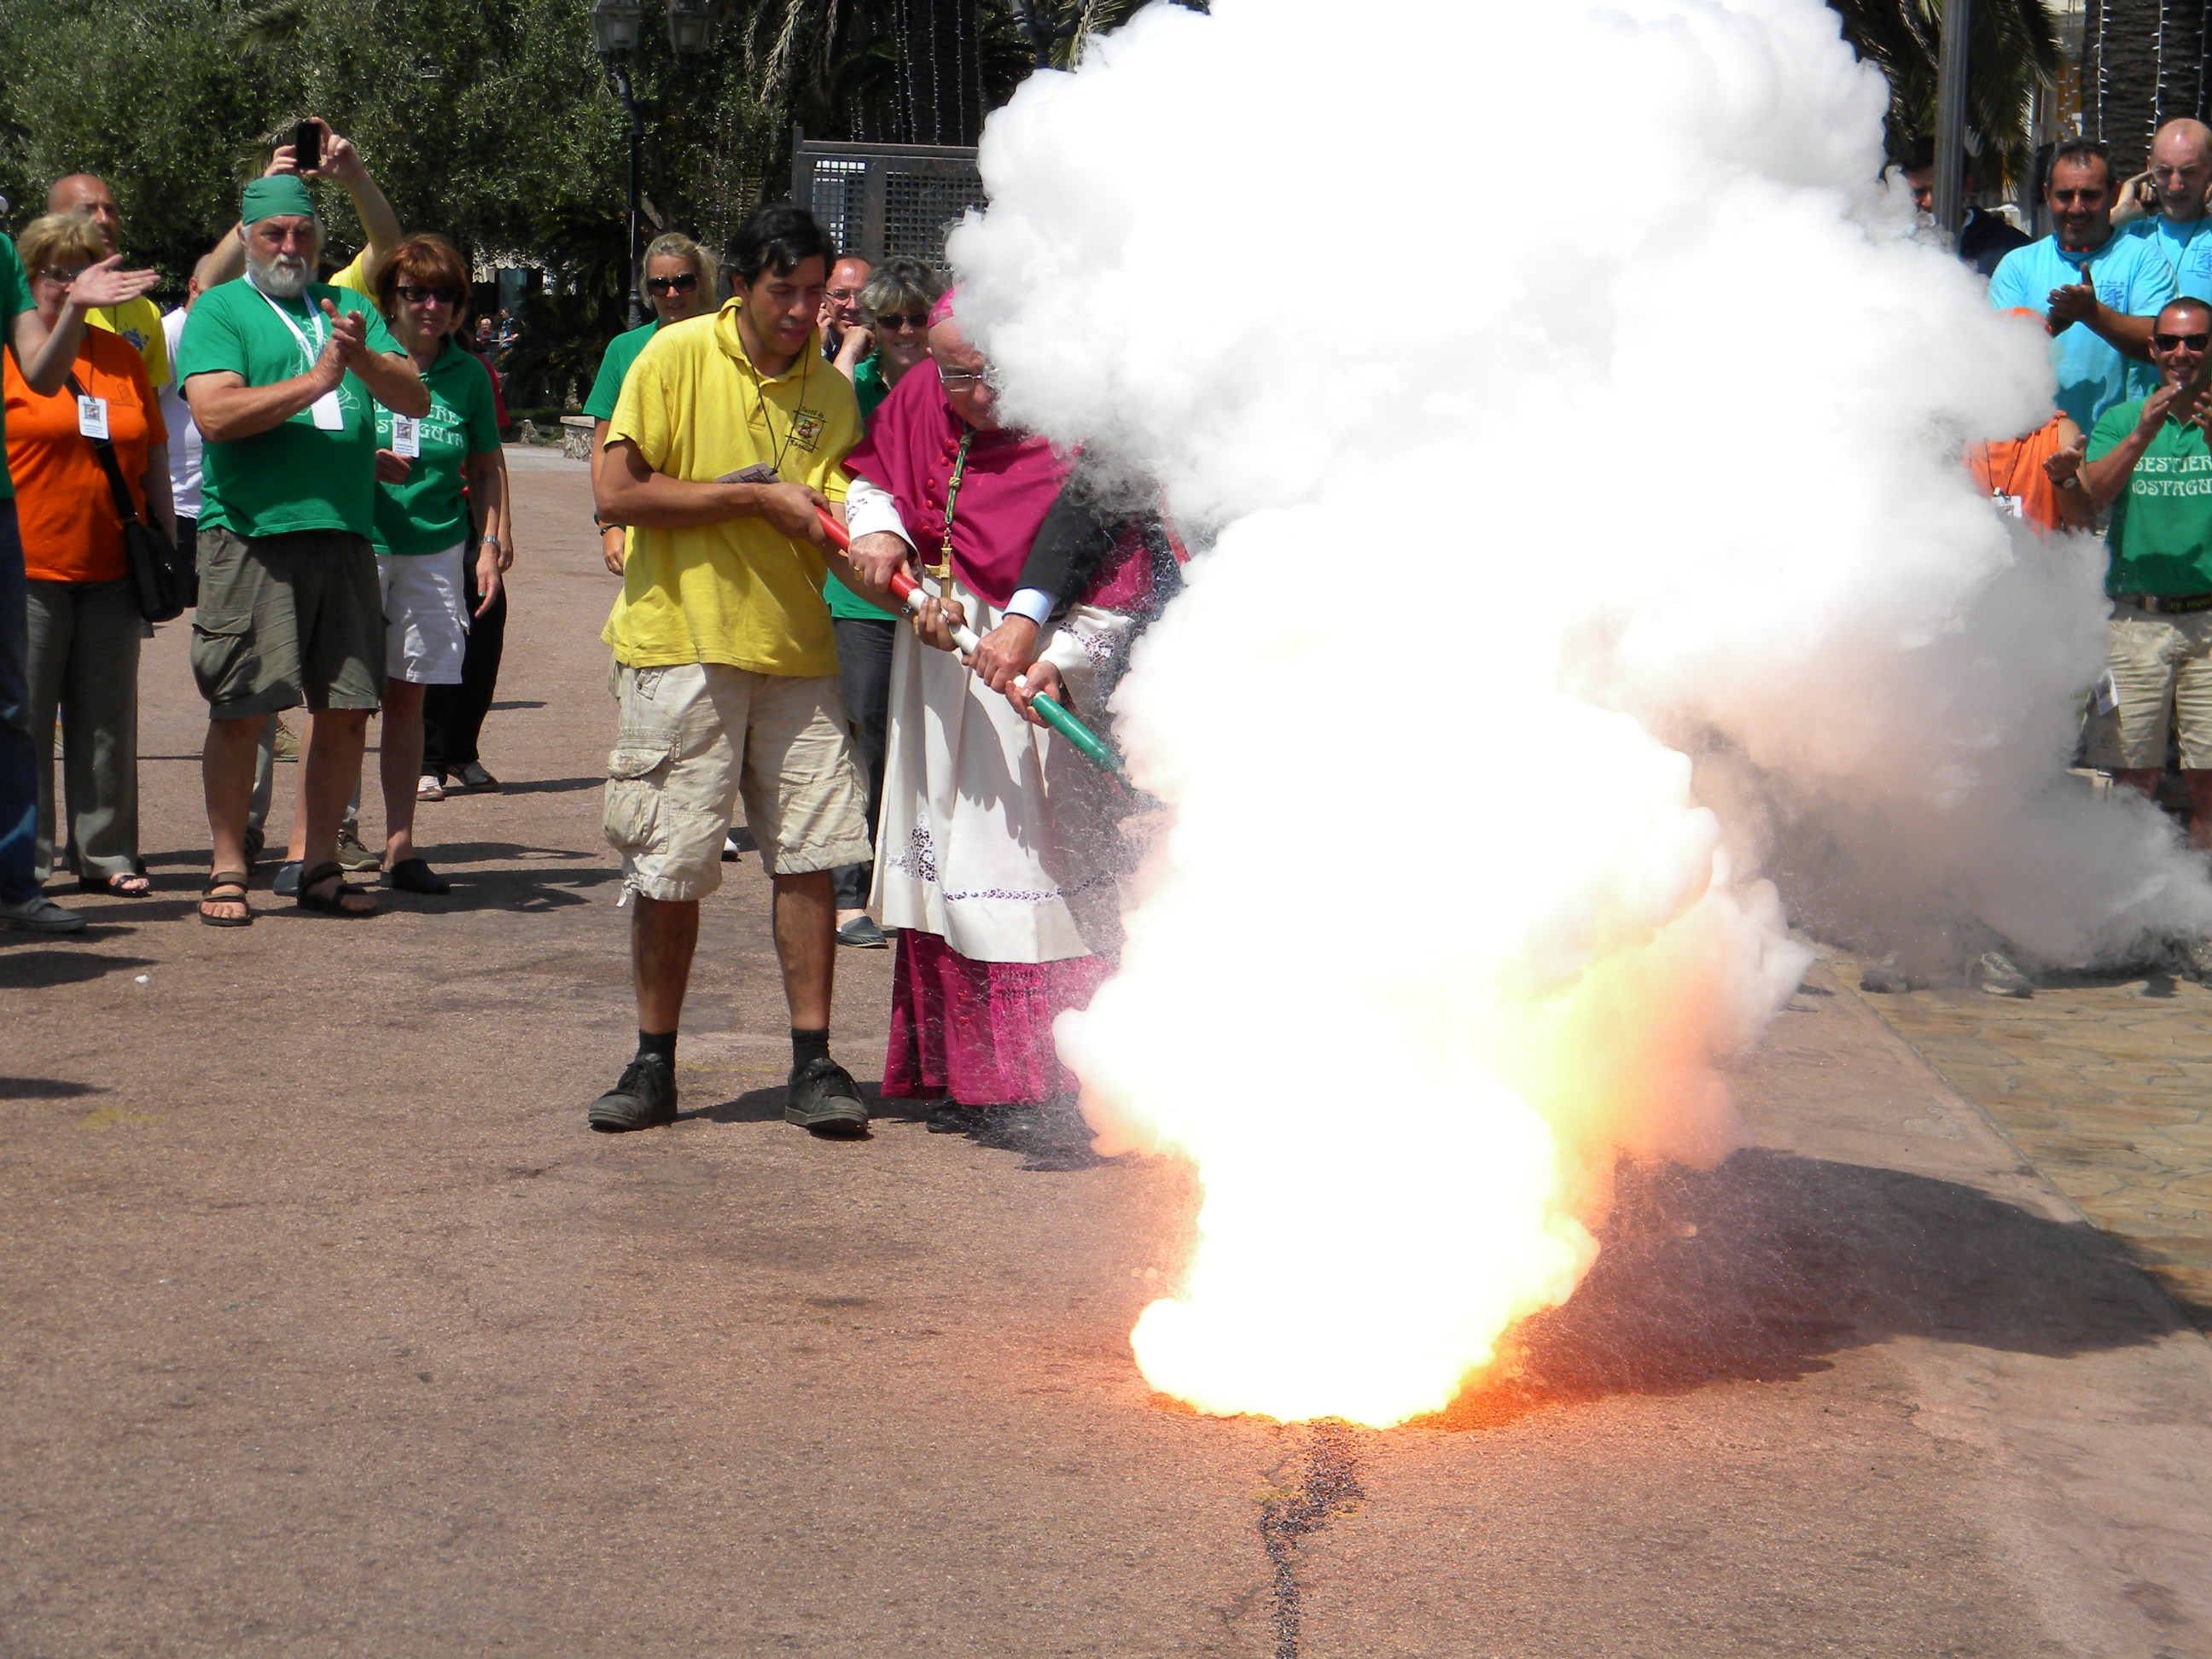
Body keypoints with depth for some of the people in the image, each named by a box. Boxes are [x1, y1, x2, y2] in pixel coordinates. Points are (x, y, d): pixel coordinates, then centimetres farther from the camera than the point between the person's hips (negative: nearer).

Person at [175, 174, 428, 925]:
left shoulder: (348, 308, 18)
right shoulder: (218, 310, 4)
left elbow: (416, 398, 7)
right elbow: (215, 412, -11)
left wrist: (362, 358, -12)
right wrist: (317, 379, -12)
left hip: (342, 533, 4)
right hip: (250, 534, -4)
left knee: (346, 709, 5)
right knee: (240, 710, -3)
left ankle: (319, 865, 15)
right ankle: (227, 870, 7)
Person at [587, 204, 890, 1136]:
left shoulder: (830, 391, 8)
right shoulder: (678, 358, -3)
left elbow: (835, 523, 2)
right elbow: (616, 495, -9)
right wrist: (754, 497, -12)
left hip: (795, 650, 3)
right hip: (682, 647, -3)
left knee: (808, 856, 0)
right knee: (669, 868, 2)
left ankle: (812, 1067, 7)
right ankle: (654, 1067, 14)